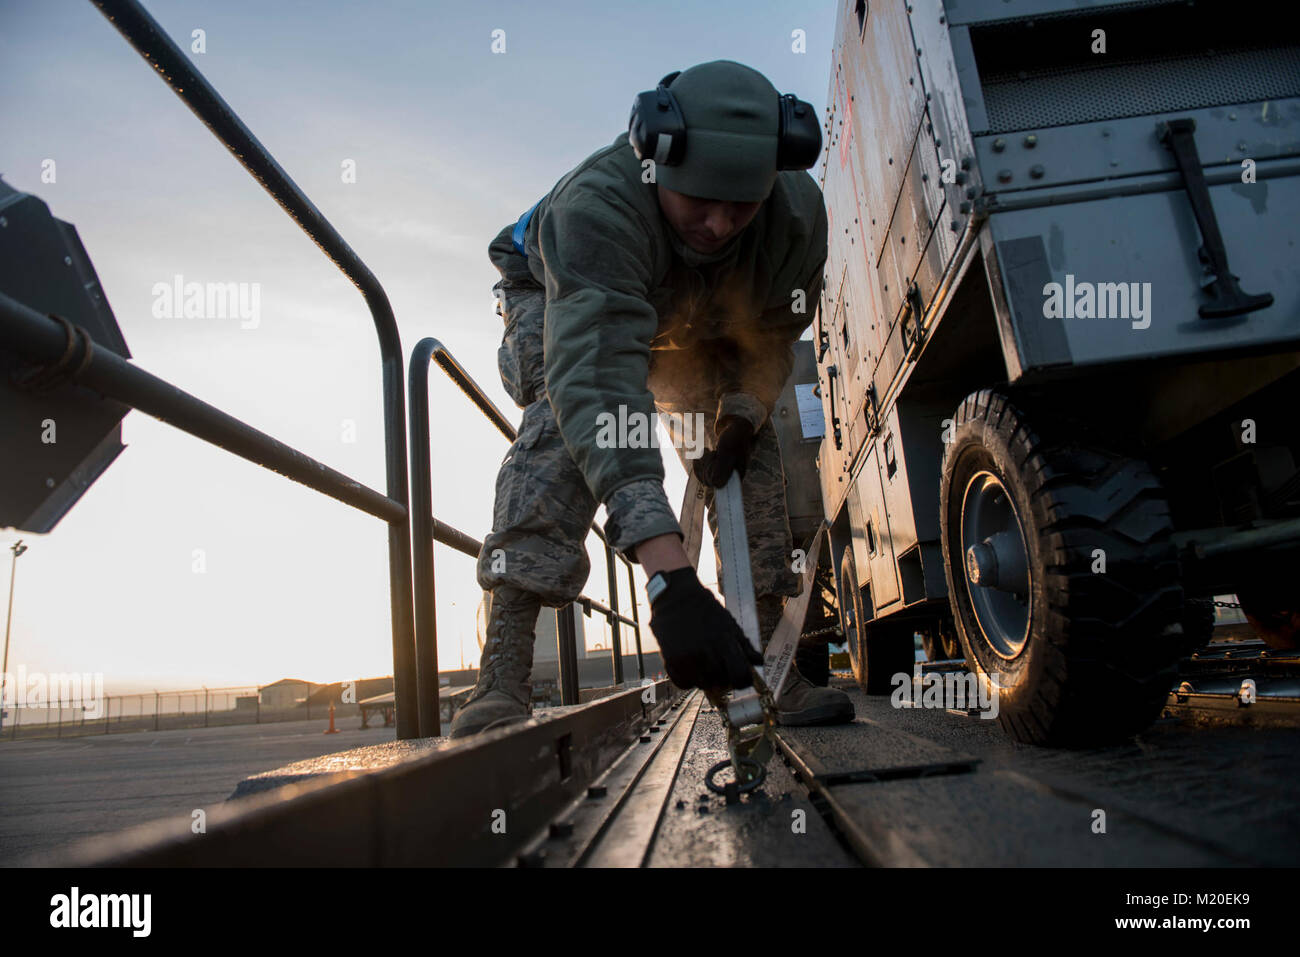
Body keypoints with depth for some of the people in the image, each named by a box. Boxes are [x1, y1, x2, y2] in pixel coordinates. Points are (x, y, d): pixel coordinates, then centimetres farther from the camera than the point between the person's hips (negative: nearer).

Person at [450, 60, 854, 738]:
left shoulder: (799, 212, -28)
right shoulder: (596, 205, -45)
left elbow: (772, 335, -8)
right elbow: (597, 382, -57)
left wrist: (739, 421, -24)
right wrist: (669, 578, -65)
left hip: (696, 331, 5)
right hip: (560, 306, -4)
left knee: (753, 452, -11)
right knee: (568, 421, -34)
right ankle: (499, 686, -35)